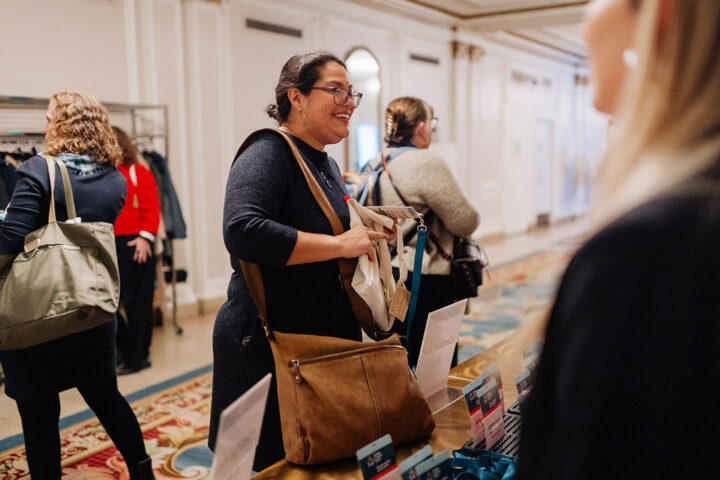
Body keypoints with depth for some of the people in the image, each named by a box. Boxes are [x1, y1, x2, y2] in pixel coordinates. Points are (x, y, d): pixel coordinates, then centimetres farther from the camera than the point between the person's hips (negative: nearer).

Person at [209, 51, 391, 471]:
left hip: (332, 344, 9)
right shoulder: (267, 156, -15)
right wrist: (340, 244, -27)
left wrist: (370, 237, 8)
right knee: (275, 466, 5)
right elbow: (244, 232, -32)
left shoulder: (329, 166, 14)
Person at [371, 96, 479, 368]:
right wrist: (472, 216, 8)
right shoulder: (426, 163, -15)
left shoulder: (372, 167, 8)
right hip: (425, 282, -8)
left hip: (385, 275, 8)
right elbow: (465, 223, -13)